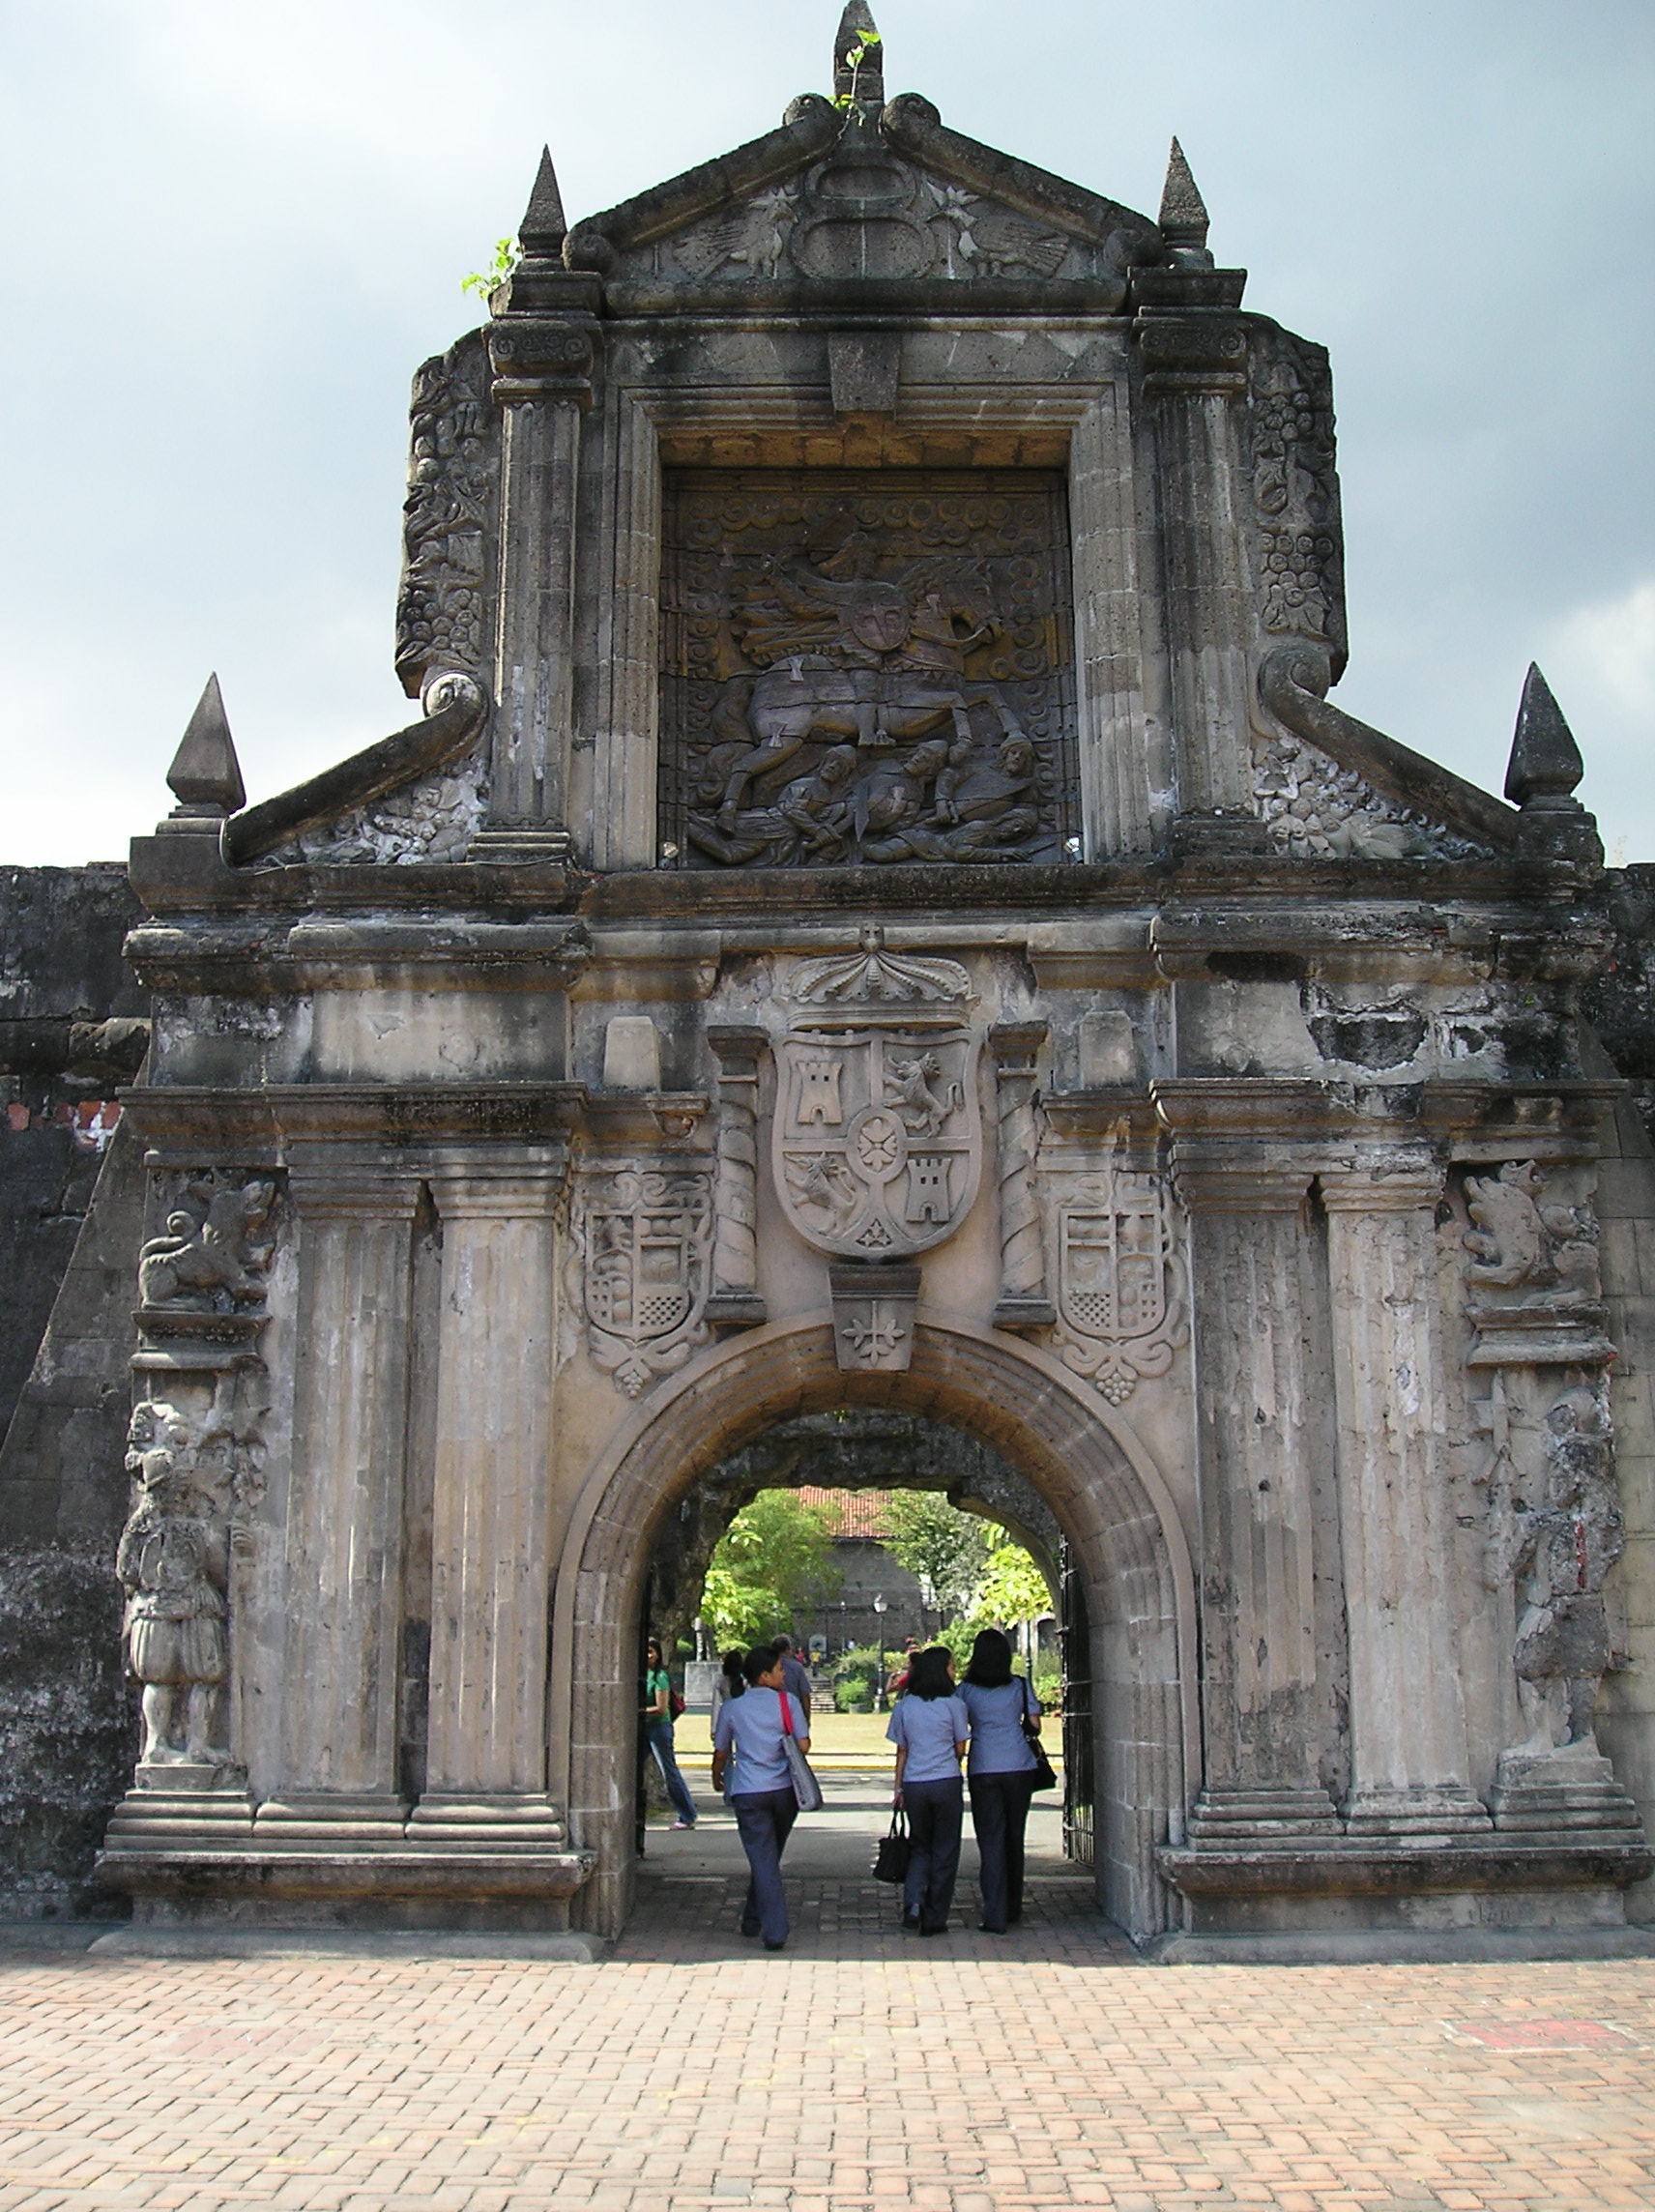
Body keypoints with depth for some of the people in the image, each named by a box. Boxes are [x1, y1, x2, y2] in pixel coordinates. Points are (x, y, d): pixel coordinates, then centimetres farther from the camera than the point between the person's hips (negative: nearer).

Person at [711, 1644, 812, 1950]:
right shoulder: (788, 1701, -1)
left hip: (748, 1792, -1)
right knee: (769, 1858, 18)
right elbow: (803, 1745, -5)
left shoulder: (731, 1707, 2)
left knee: (762, 1860, -1)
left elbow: (721, 1752, 10)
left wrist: (717, 1779, 30)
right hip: (784, 1789, 1)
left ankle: (774, 1931, -8)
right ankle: (753, 1921, 30)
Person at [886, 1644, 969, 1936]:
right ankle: (934, 1919, 11)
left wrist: (898, 1788, 13)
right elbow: (960, 1750, 2)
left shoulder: (903, 1706, 4)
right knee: (944, 1851, 9)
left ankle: (913, 1901, -5)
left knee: (919, 1847, 18)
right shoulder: (953, 1705, -4)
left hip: (914, 1784, 3)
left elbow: (901, 1751, 7)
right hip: (947, 1783, -3)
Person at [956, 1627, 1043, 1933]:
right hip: (1019, 1767, 2)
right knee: (1014, 1839, 15)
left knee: (991, 1842, 0)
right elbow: (1034, 1724, 6)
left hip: (983, 1769, -2)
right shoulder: (1019, 1686, 2)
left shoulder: (966, 1690, 0)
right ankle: (1013, 1910, 25)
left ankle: (995, 1917, -7)